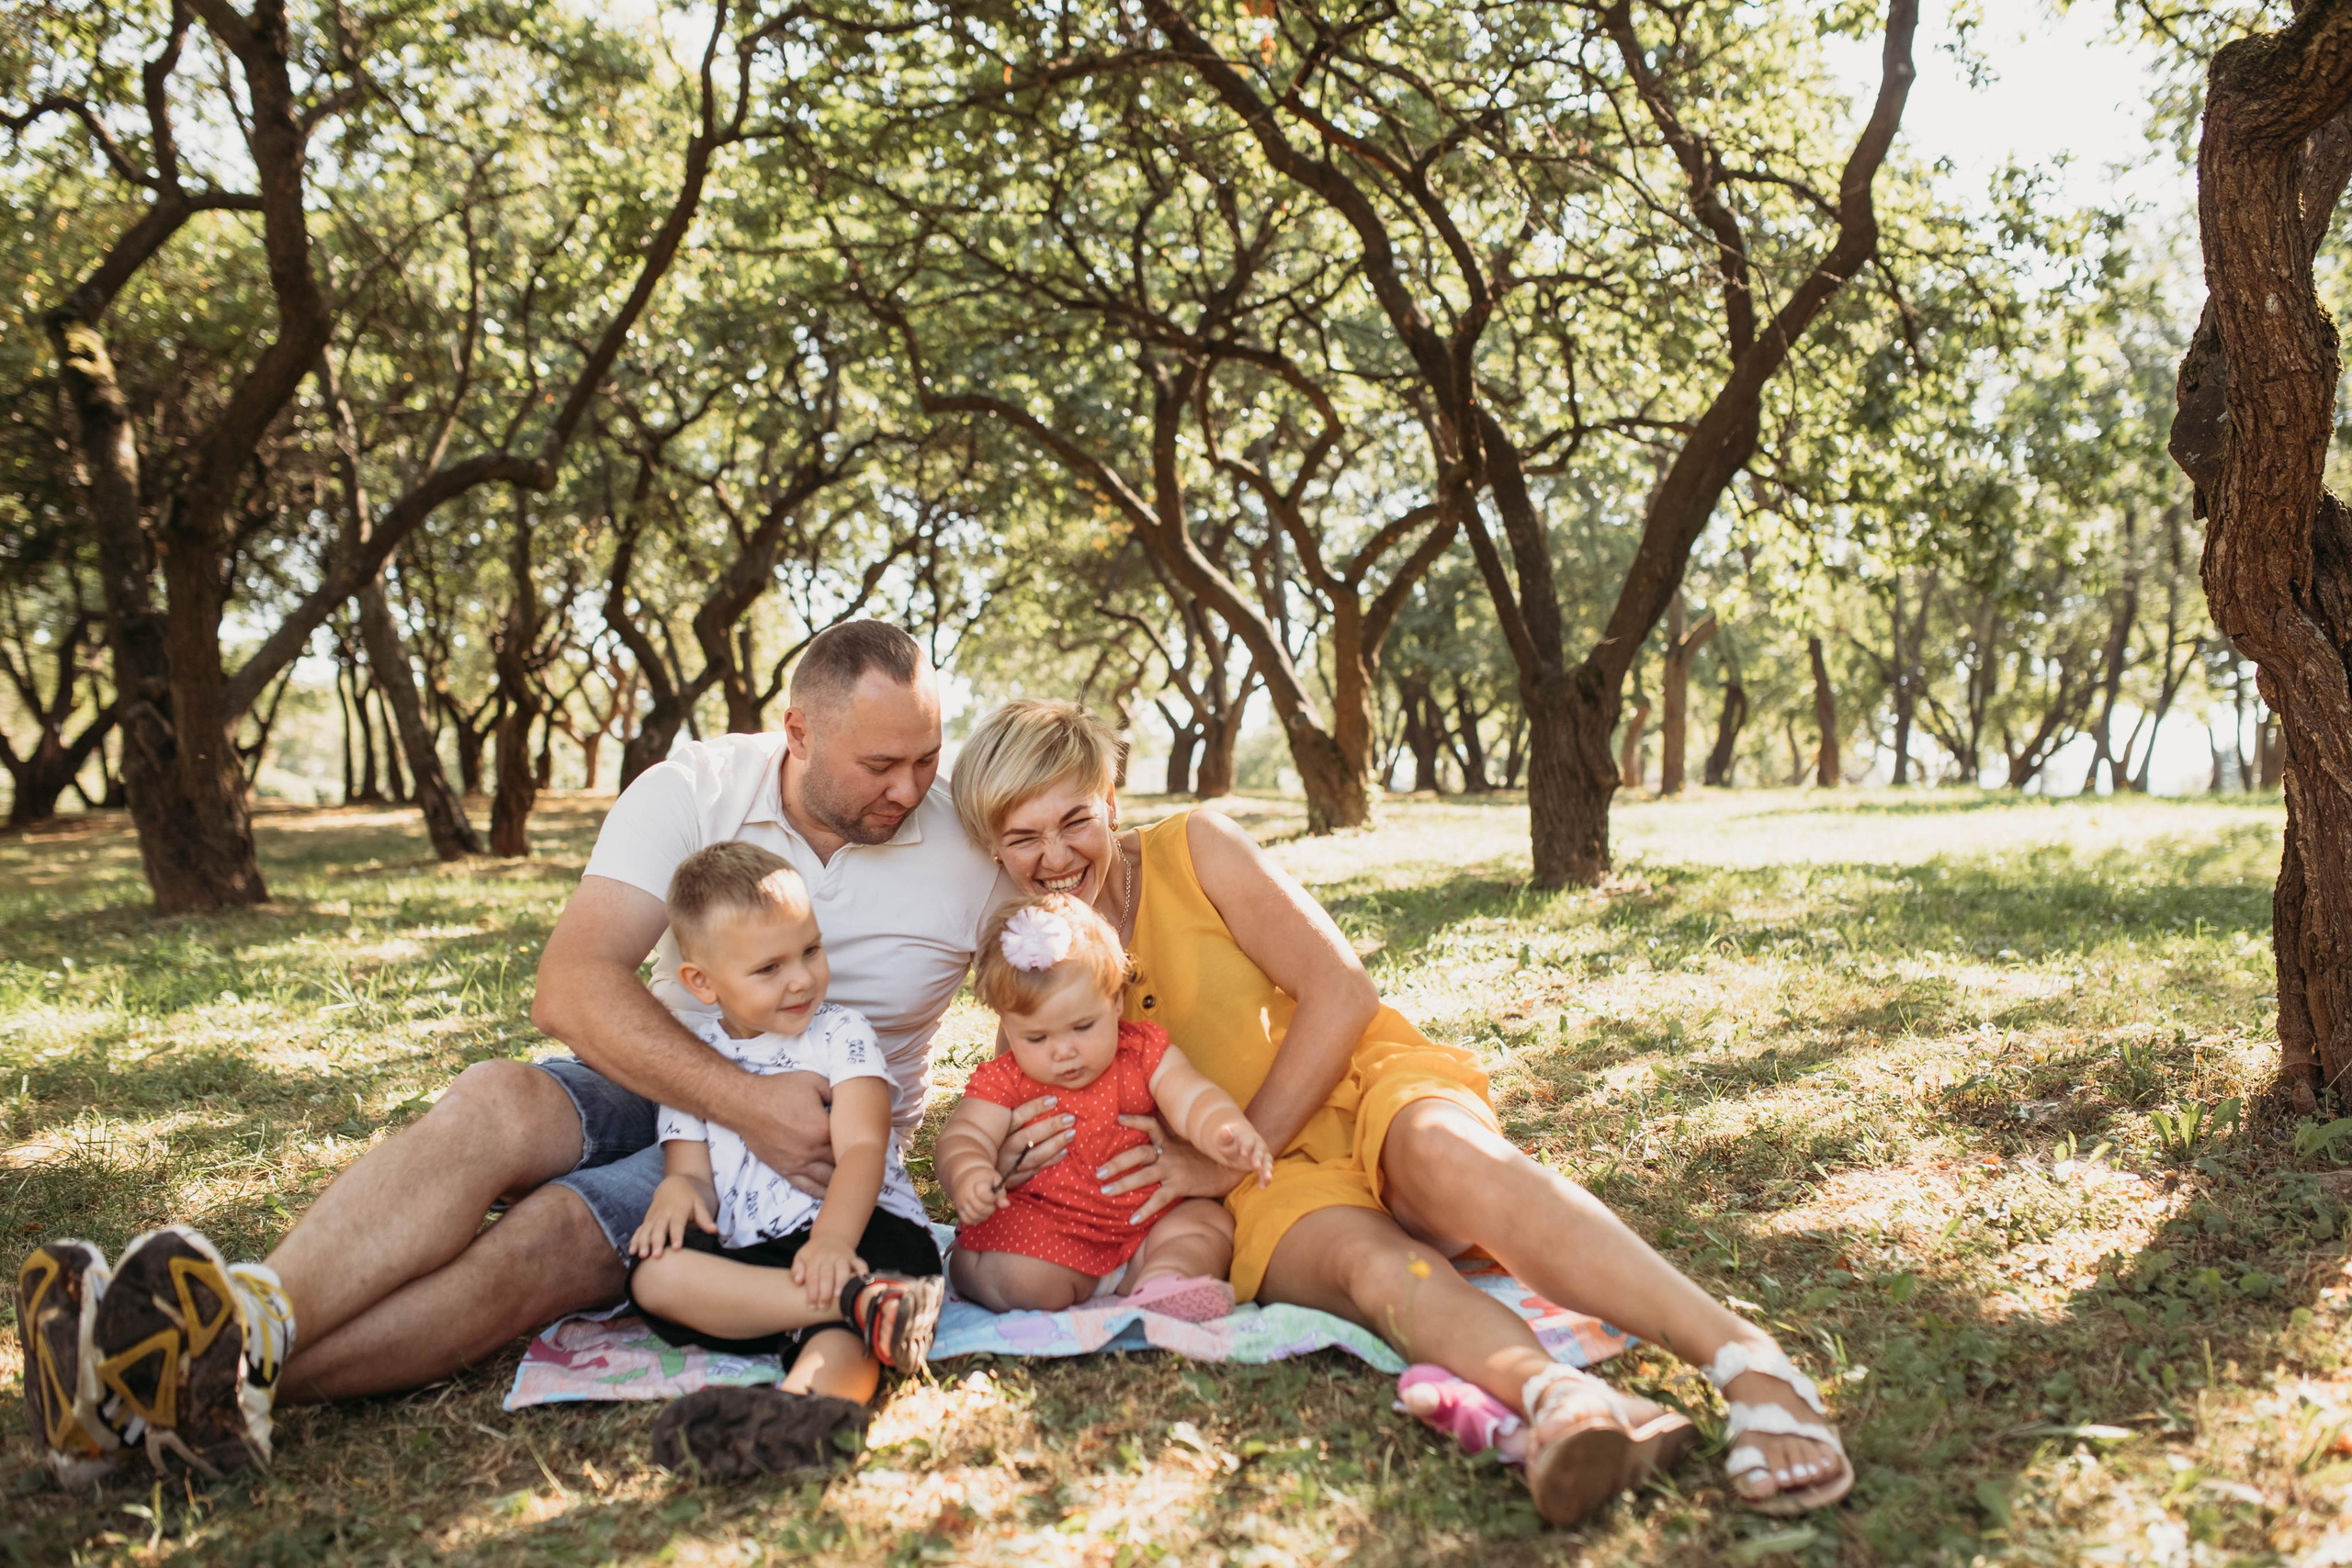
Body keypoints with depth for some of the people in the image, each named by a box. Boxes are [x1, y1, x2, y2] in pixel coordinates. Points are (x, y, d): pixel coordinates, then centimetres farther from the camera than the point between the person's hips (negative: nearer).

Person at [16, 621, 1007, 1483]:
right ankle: (245, 1322, -48)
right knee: (490, 1105, -30)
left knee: (553, 1233, -28)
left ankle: (220, 1383, -42)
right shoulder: (693, 791, -11)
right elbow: (569, 990, -21)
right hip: (665, 1078, 3)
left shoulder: (969, 847, -8)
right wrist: (741, 1099, -32)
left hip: (816, 1137, -2)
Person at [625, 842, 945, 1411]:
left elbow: (862, 1148, -8)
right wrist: (678, 1192, -17)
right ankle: (861, 1302, -38)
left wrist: (831, 1239, -27)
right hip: (746, 1258, 4)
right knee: (655, 1273, -26)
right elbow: (695, 1173, 11)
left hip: (860, 1230, -3)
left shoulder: (841, 1035, 6)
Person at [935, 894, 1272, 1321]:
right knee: (1025, 1280, -32)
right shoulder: (1005, 1082, -4)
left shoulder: (1144, 1053, 0)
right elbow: (962, 1138, -13)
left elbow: (1191, 1098, -11)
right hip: (1045, 1232, -4)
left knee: (1210, 1220, -12)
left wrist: (1225, 1133, -36)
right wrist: (966, 1175, -39)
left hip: (1144, 1225, 4)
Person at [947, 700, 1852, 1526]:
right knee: (1372, 1264, -35)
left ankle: (1752, 1364, -50)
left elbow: (1341, 994, -8)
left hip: (1363, 1087, -1)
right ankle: (1556, 1398, -65)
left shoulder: (1192, 848, -2)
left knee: (1440, 1150, -38)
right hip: (1274, 1189, 2)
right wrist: (1022, 1162, -8)